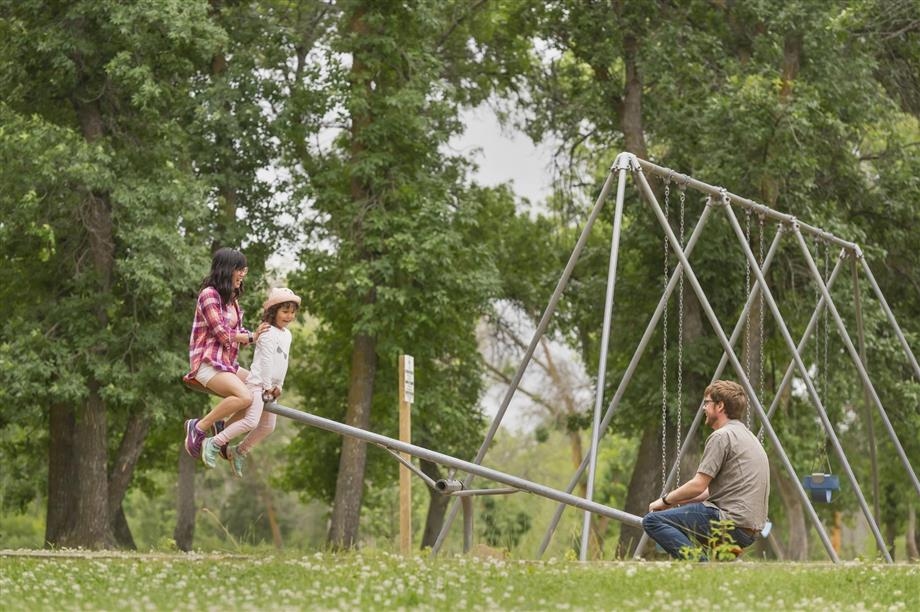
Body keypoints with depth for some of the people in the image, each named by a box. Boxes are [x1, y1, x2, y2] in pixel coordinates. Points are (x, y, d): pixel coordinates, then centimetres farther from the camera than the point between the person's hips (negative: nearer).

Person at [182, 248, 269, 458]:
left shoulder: (231, 299, 17)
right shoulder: (209, 294, -11)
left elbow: (238, 333, 12)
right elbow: (222, 333, -16)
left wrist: (254, 335, -7)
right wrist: (252, 336, -6)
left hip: (226, 363, 10)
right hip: (207, 362, -10)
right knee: (244, 396, -30)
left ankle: (223, 423, 9)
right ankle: (199, 427, -17)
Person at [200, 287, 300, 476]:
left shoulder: (287, 334, 17)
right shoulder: (268, 332, -11)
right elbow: (266, 361, -15)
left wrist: (278, 386, 10)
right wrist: (268, 386, -16)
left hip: (270, 385, 9)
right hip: (258, 383, -9)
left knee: (267, 427, 9)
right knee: (251, 421, -22)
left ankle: (238, 452, 22)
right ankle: (213, 444, -15)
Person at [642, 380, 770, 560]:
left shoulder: (721, 436, -9)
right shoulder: (746, 435, 21)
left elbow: (698, 486, -12)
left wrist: (666, 500, 4)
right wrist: (675, 502, 20)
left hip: (732, 522, -10)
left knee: (653, 520, -10)